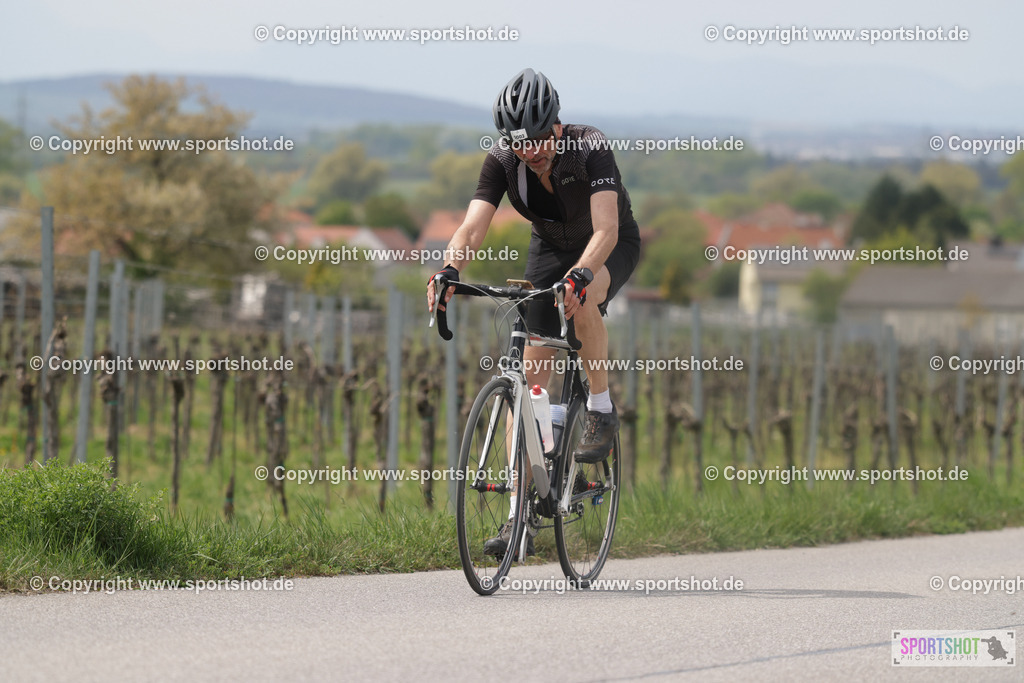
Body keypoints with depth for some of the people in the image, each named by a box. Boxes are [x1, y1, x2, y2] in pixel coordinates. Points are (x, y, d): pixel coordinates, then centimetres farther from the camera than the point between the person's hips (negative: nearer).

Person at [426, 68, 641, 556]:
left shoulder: (590, 149, -33)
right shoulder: (503, 162, -22)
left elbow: (605, 230, -43)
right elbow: (473, 226, -31)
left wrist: (580, 274, -61)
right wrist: (449, 269, -52)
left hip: (611, 247, -4)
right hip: (550, 247, 4)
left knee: (582, 302, -39)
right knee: (532, 374, -5)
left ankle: (601, 411, -16)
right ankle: (522, 511, -3)